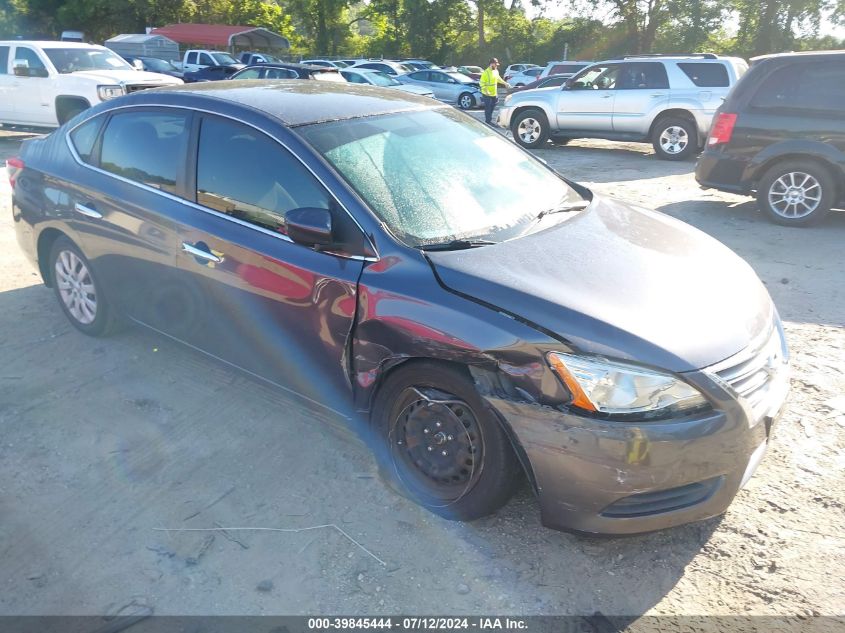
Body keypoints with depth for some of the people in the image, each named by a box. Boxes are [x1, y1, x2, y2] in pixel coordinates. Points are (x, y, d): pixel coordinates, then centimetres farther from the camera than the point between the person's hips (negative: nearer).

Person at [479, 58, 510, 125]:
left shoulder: (496, 71, 8)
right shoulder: (486, 72, -17)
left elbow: (498, 79, 25)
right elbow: (482, 83, -17)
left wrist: (505, 83, 19)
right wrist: (486, 91, -25)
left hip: (494, 93, 8)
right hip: (487, 94, -8)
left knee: (492, 107, 14)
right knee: (488, 108, -4)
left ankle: (489, 120, 26)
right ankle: (488, 121, 2)